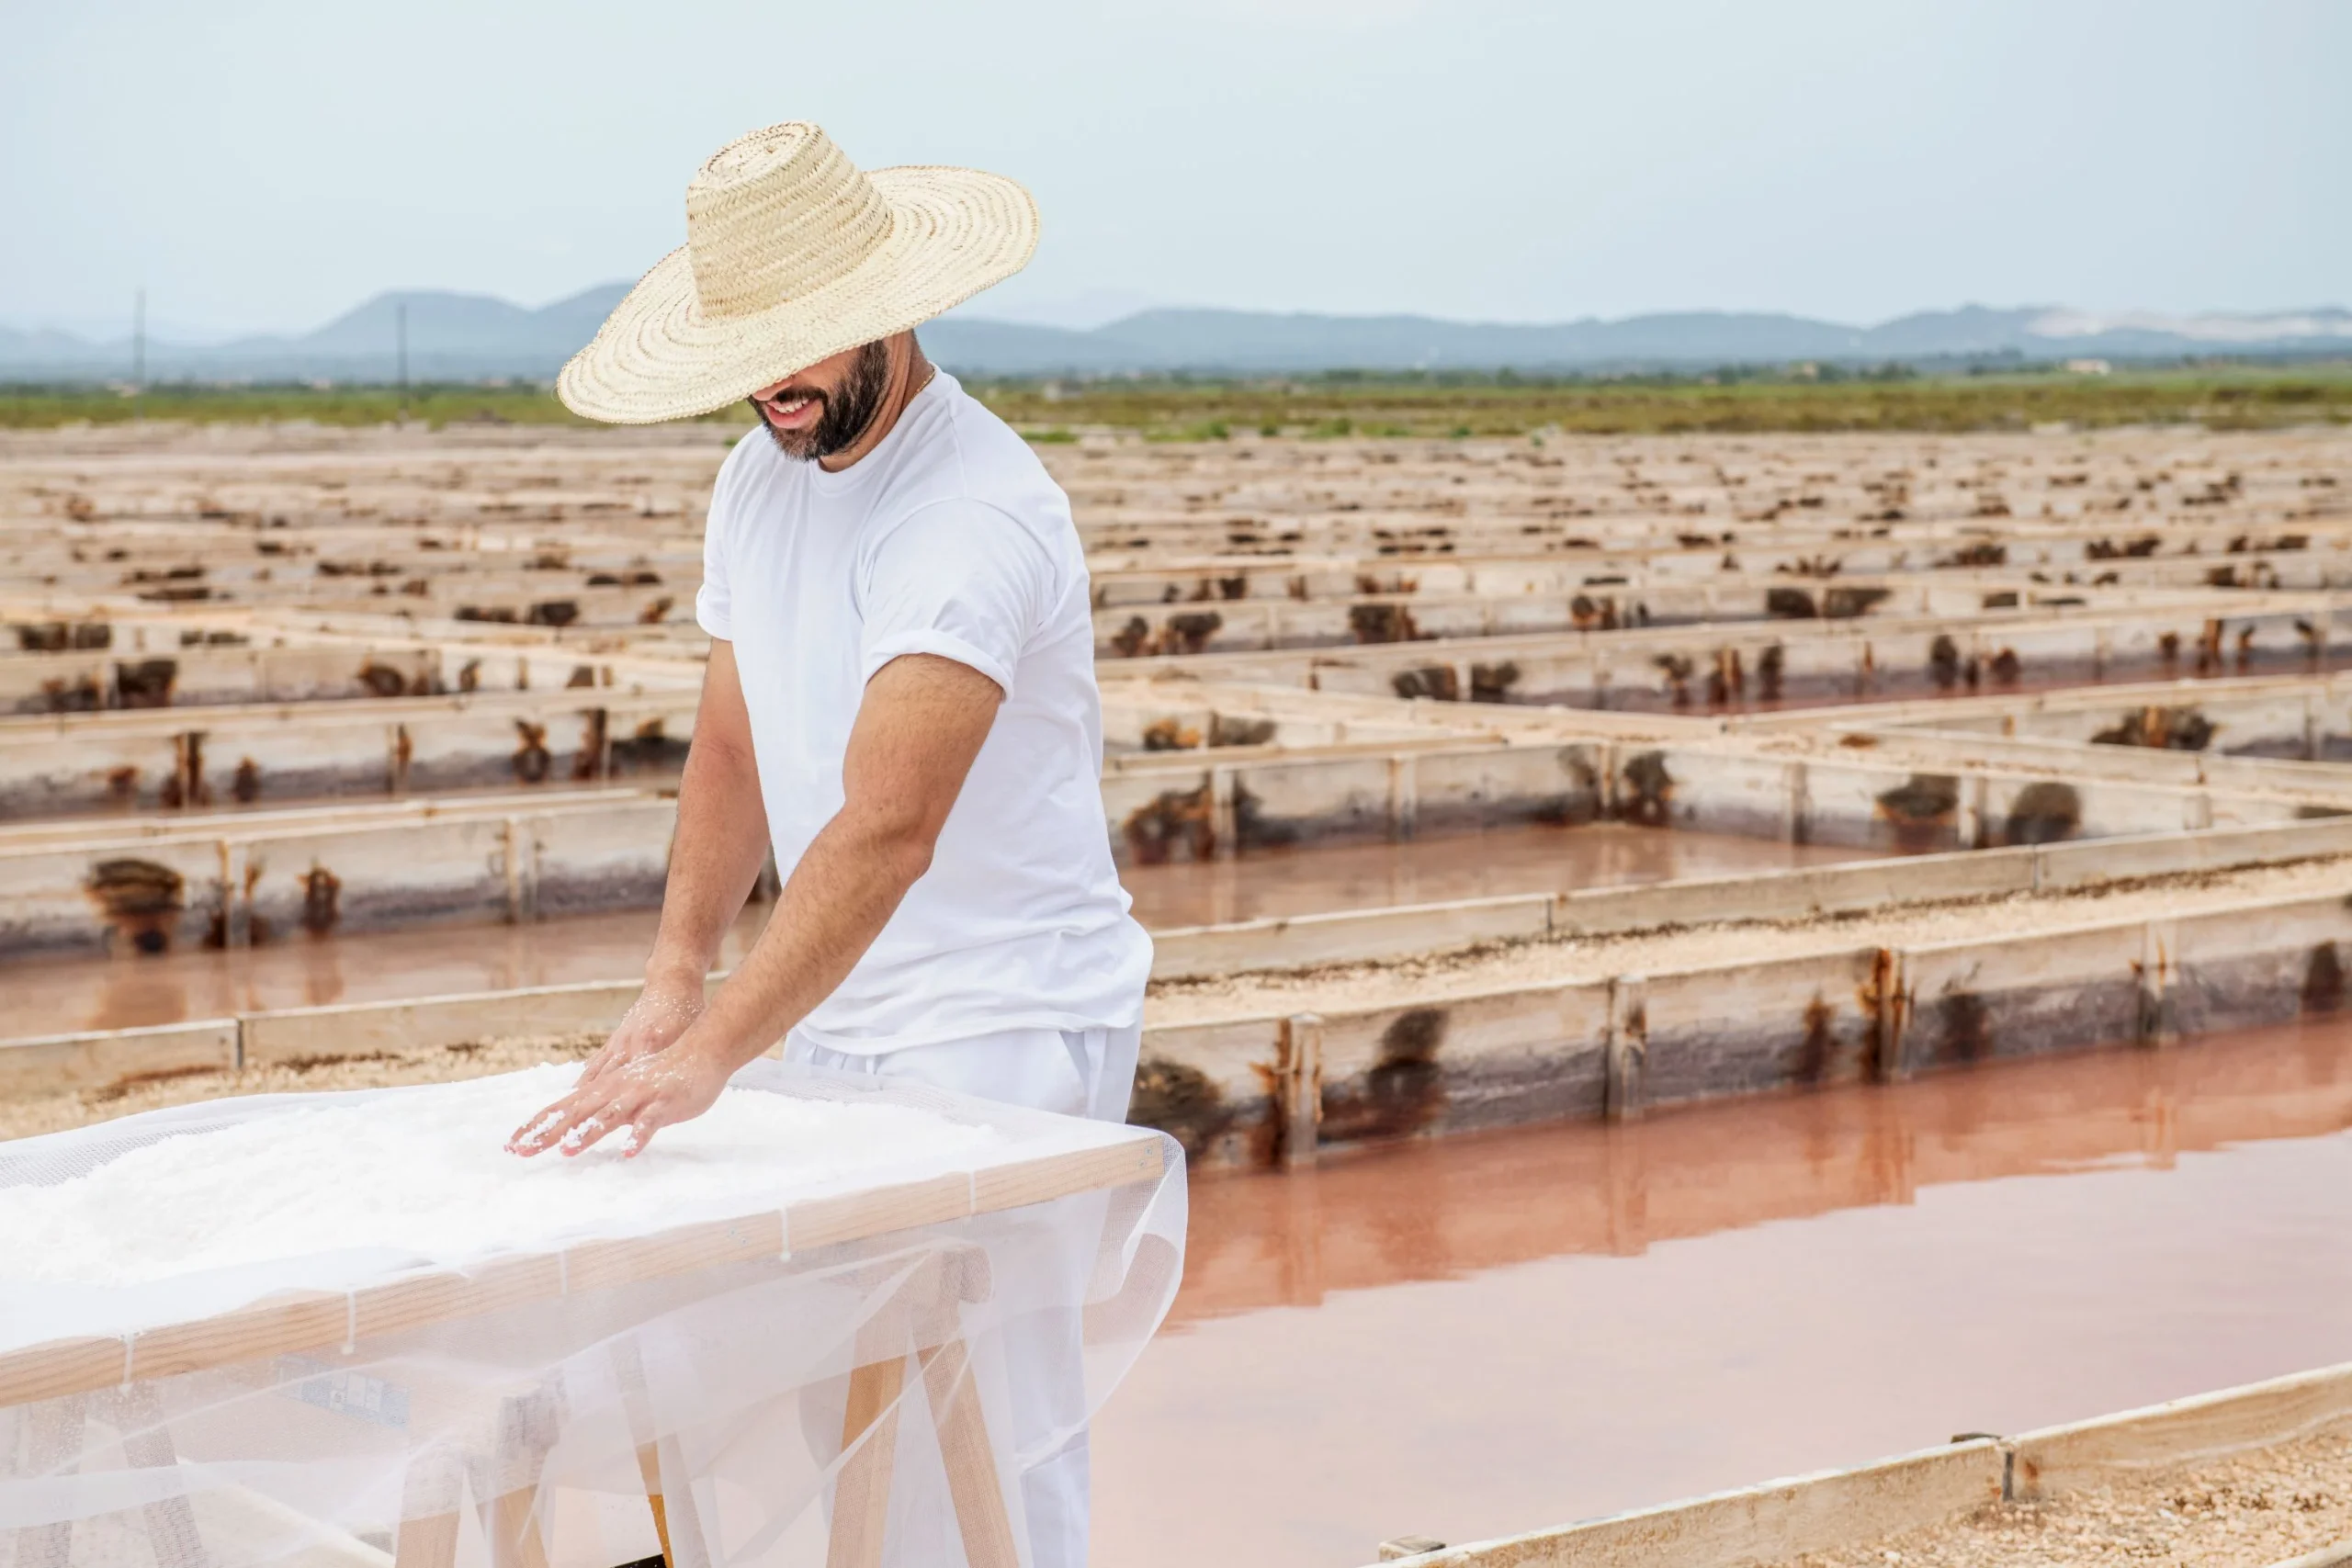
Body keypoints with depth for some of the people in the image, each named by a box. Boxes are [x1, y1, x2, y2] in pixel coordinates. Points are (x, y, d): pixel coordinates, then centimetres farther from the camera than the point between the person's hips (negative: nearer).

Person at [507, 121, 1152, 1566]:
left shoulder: (976, 515, -23)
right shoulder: (759, 479, 6)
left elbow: (886, 832, -32)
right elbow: (733, 745, 12)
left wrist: (715, 1054, -38)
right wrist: (674, 981, -1)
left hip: (1003, 1026, -8)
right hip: (833, 1021, 8)